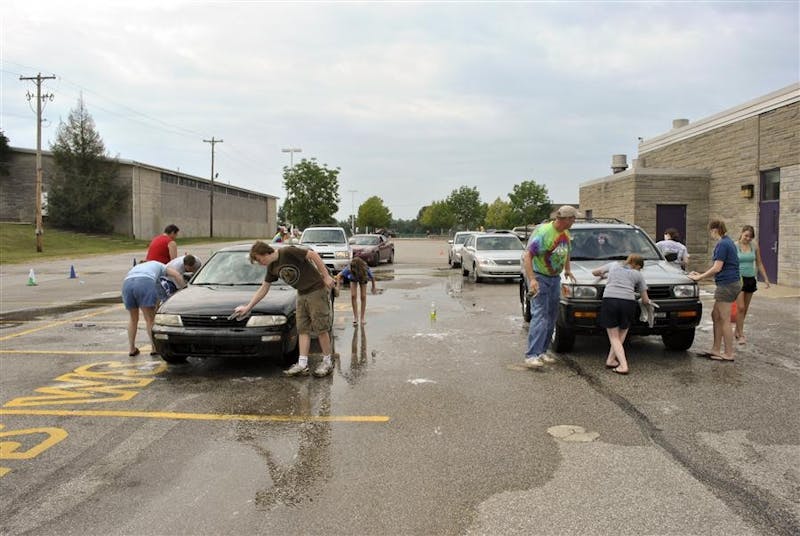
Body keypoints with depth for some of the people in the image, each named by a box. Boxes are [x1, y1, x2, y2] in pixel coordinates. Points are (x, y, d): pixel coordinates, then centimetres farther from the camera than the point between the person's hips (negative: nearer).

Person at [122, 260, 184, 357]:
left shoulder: (136, 267, 44)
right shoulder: (159, 265, 35)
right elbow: (177, 275, 19)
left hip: (127, 284, 4)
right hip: (145, 283, -4)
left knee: (133, 318, 22)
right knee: (150, 319, 7)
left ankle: (131, 348, 24)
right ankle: (155, 348, 8)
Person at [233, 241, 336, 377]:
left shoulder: (288, 252, -18)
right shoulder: (272, 267, 7)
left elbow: (313, 254, -18)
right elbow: (264, 288, 16)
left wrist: (326, 276, -18)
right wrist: (248, 307, 18)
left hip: (317, 290, -8)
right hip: (302, 294, 8)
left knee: (321, 328, -3)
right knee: (303, 330, 4)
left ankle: (328, 362, 8)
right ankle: (302, 364, 4)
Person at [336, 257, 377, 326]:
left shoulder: (366, 269, -42)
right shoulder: (348, 269, -44)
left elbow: (372, 277, -21)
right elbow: (339, 275, -35)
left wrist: (373, 287, -6)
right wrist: (337, 286, -48)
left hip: (363, 278, 0)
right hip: (353, 279, 0)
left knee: (363, 297, -6)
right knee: (353, 296, -13)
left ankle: (362, 318, 6)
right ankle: (355, 317, -1)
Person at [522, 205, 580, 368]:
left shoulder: (565, 233, 5)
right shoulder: (544, 232, -22)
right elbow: (527, 256, -24)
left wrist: (567, 270, 24)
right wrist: (532, 279, -31)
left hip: (555, 278, 9)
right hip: (539, 277, -9)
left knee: (551, 317, 9)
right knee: (540, 315, -16)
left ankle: (542, 351, 17)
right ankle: (531, 356, -18)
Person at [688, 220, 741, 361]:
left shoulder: (722, 244, -15)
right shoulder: (728, 242, 16)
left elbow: (717, 268, -18)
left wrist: (700, 277, -9)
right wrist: (702, 275, 18)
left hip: (727, 285, -10)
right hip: (730, 284, 10)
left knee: (724, 320, -4)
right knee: (716, 316, 15)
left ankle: (728, 354, 3)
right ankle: (716, 349, 20)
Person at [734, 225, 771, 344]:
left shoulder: (754, 246, 4)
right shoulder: (734, 247, -7)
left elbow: (759, 263, 12)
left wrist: (766, 278, 9)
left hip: (750, 279, 4)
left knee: (745, 309, 10)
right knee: (740, 307, -10)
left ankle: (737, 331, 23)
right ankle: (740, 335, -4)